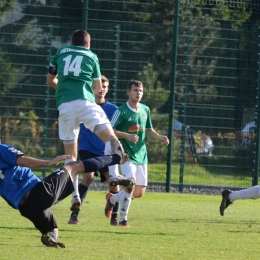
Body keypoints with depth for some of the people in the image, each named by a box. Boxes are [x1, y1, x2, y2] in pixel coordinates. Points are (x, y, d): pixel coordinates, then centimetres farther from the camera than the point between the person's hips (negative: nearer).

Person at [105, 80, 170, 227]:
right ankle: (123, 220, -9)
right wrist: (127, 136, -24)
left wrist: (159, 137, 2)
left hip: (141, 155, 6)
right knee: (131, 183, -23)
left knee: (140, 192, 7)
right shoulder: (122, 111, -9)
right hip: (127, 155, -6)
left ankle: (112, 199, 33)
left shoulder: (145, 110, 9)